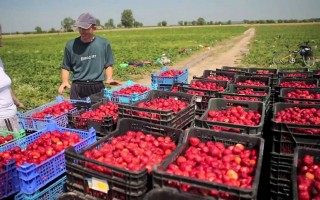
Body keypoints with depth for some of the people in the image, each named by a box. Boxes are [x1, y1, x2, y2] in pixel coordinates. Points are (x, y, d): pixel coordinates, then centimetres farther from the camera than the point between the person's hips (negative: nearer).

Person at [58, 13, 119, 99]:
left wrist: (109, 78, -7)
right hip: (78, 88, 0)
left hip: (98, 87, 0)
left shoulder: (104, 43, 2)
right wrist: (65, 82, -6)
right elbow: (65, 67, 10)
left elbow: (108, 65, 10)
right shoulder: (71, 45, 1)